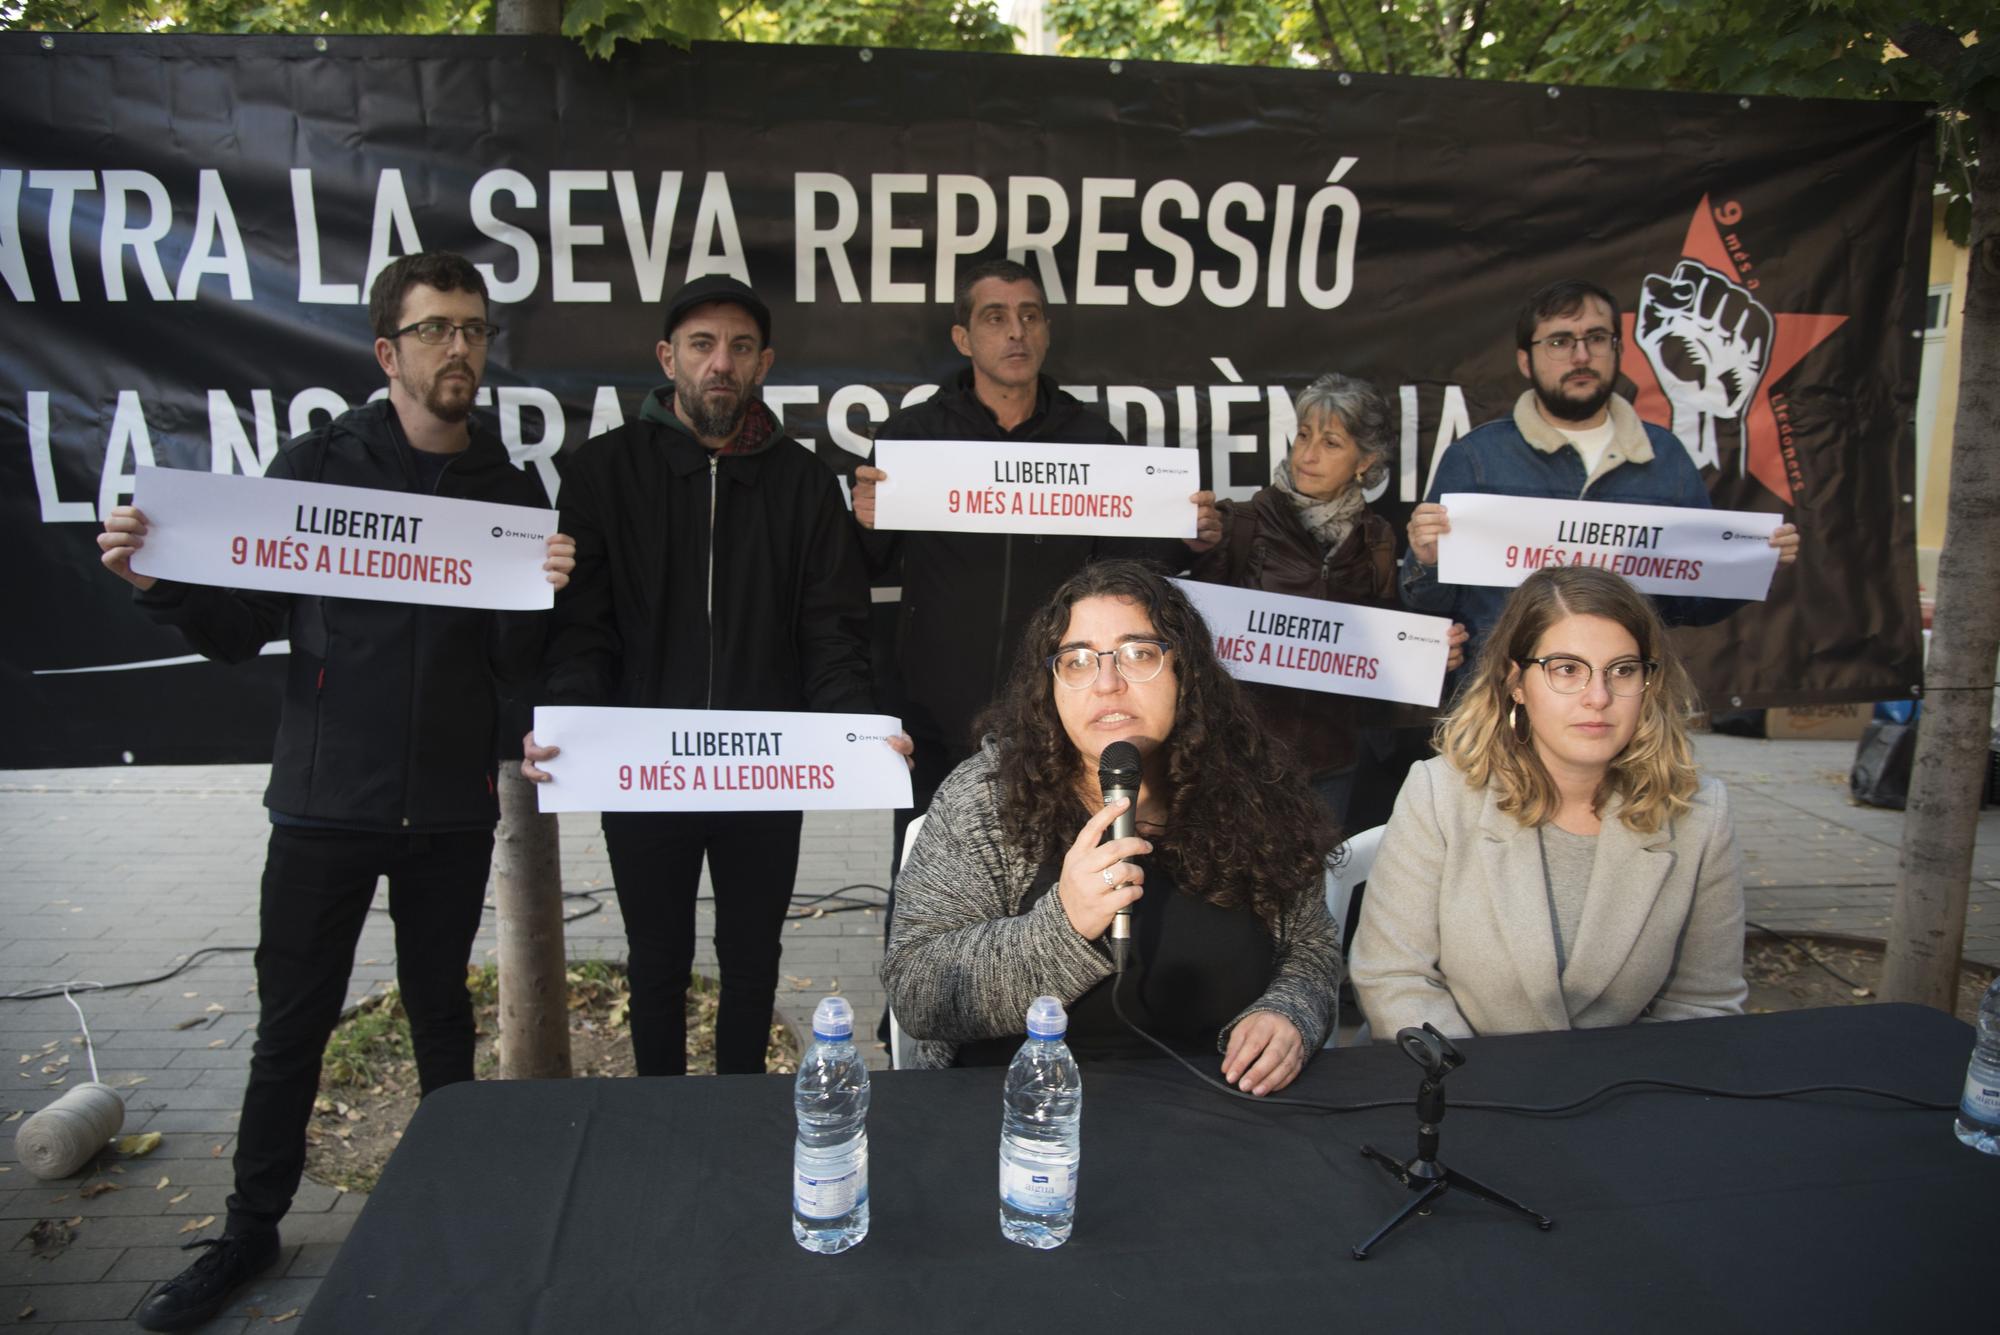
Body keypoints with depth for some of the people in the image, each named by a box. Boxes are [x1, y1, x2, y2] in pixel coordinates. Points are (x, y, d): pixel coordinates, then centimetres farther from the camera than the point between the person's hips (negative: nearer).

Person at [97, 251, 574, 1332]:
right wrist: (159, 584, -17)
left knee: (442, 1015, 16)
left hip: (452, 808, 1)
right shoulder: (317, 465, -2)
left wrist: (541, 594, -21)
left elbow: (518, 662, -2)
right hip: (327, 799, -1)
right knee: (291, 1025, 9)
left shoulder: (511, 493, 2)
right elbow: (242, 631, 0)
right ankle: (251, 1231, 28)